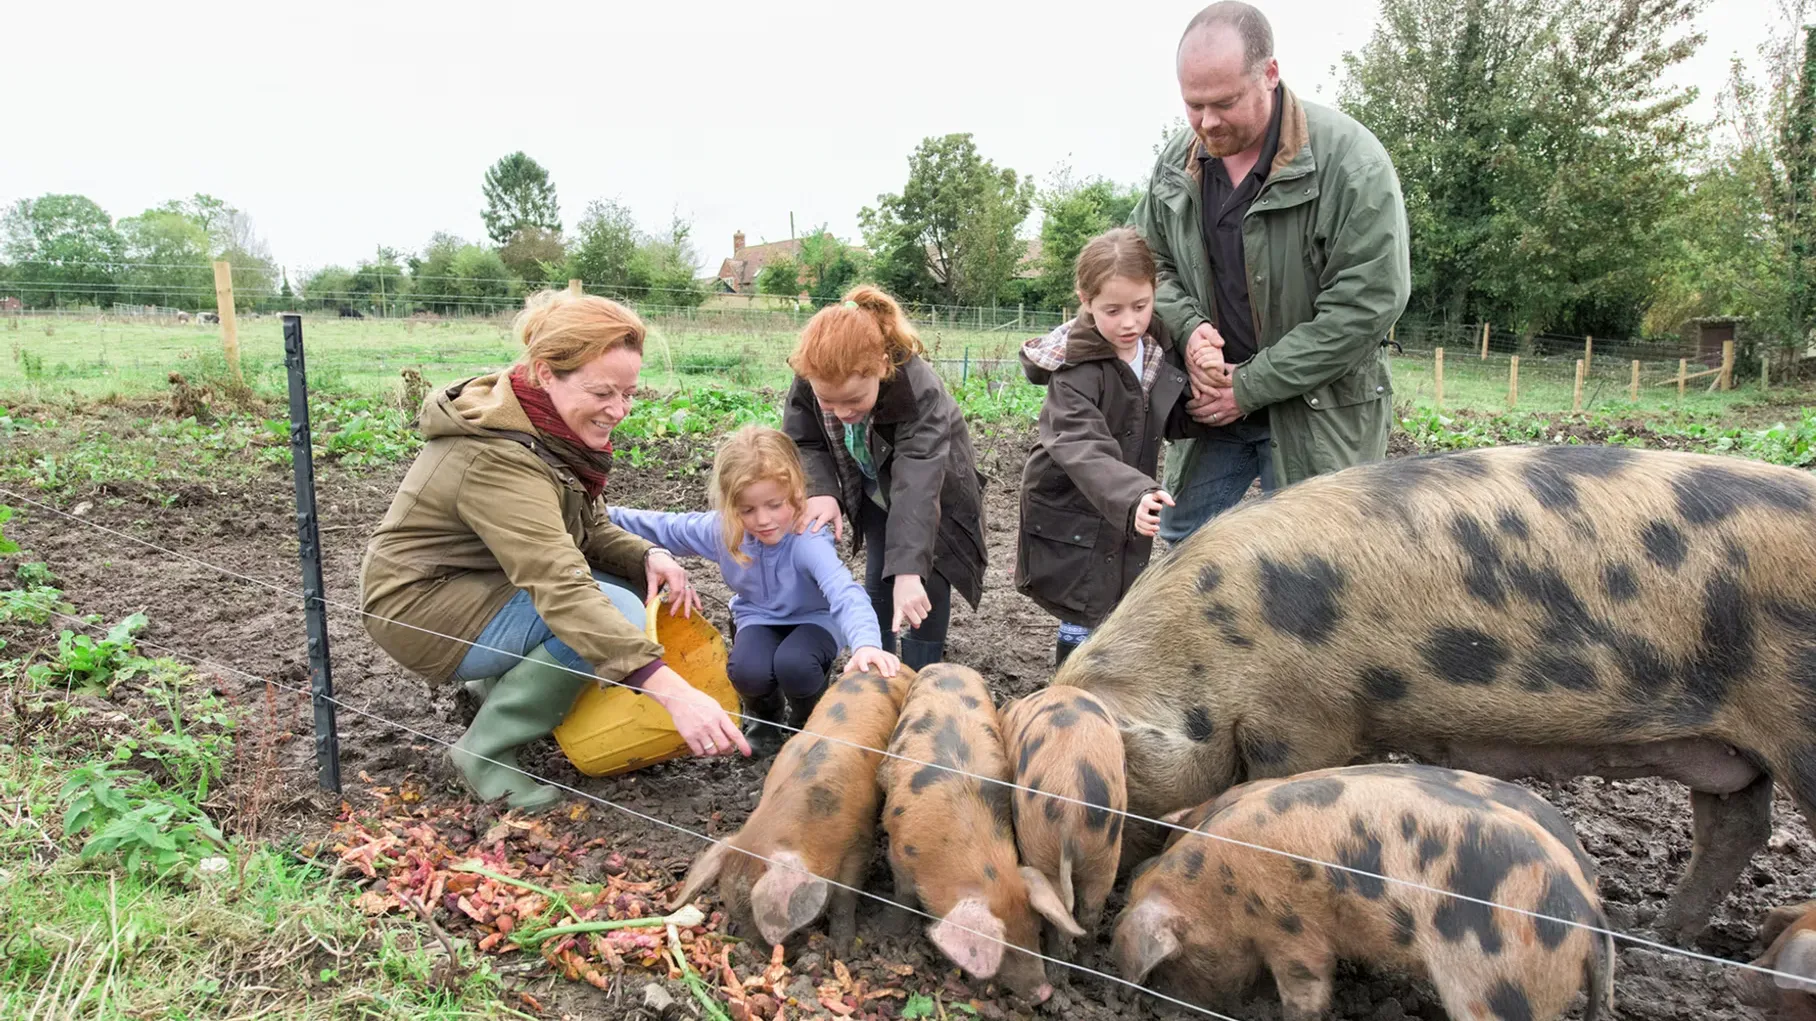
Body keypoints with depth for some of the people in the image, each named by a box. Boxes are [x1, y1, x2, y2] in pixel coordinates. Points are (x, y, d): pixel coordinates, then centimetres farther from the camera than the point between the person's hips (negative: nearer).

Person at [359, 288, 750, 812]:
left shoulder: (553, 429, -3)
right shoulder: (497, 457, -32)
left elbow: (589, 531, 4)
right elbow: (562, 591, -42)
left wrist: (648, 556, -19)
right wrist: (671, 689, -51)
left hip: (481, 584, 9)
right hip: (419, 606, -9)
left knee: (636, 597, -4)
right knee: (604, 614, -27)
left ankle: (500, 685, 12)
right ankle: (485, 750, -10)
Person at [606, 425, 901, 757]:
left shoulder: (808, 540, -35)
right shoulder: (722, 529, -19)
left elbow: (845, 593, -51)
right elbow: (664, 528, 0)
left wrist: (866, 643, -70)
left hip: (813, 618, -3)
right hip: (758, 618, 3)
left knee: (794, 666, -36)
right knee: (748, 671, -30)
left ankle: (808, 723, 2)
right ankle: (763, 715, 10)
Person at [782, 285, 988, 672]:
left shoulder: (920, 391, -43)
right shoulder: (809, 381, -29)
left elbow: (917, 485, -49)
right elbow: (803, 442, -14)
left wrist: (908, 571, -56)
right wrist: (821, 492, -34)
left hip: (932, 490, -3)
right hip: (876, 491, 4)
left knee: (928, 584, -8)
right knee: (878, 579, 4)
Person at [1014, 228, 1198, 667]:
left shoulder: (1159, 347, -2)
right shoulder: (1075, 370, -23)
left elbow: (1176, 422, 8)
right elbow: (1083, 450, -36)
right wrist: (1135, 496, -52)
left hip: (1128, 509, 7)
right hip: (1072, 516, -6)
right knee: (1084, 627, -2)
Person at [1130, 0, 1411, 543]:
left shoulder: (1349, 161, -18)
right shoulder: (1178, 162, -1)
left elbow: (1367, 305, -20)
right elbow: (1149, 261, 11)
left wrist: (1250, 387, -18)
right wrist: (1189, 328, -11)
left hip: (1319, 409, -5)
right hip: (1212, 397, 5)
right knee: (1181, 541, 14)